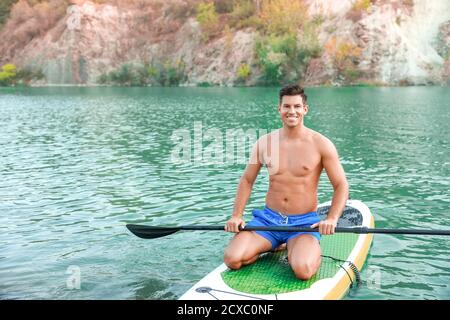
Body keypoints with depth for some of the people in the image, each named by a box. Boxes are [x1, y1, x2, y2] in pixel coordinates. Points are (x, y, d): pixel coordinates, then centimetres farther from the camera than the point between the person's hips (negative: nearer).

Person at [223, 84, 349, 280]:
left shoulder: (321, 144, -5)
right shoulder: (264, 143, 4)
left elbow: (341, 186, -2)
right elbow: (247, 180, 12)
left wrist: (332, 219, -18)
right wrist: (236, 216, 0)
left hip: (304, 222, -3)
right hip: (268, 219, 3)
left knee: (303, 270, -31)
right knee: (232, 259, -18)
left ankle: (306, 249, 6)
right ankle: (274, 246, 11)